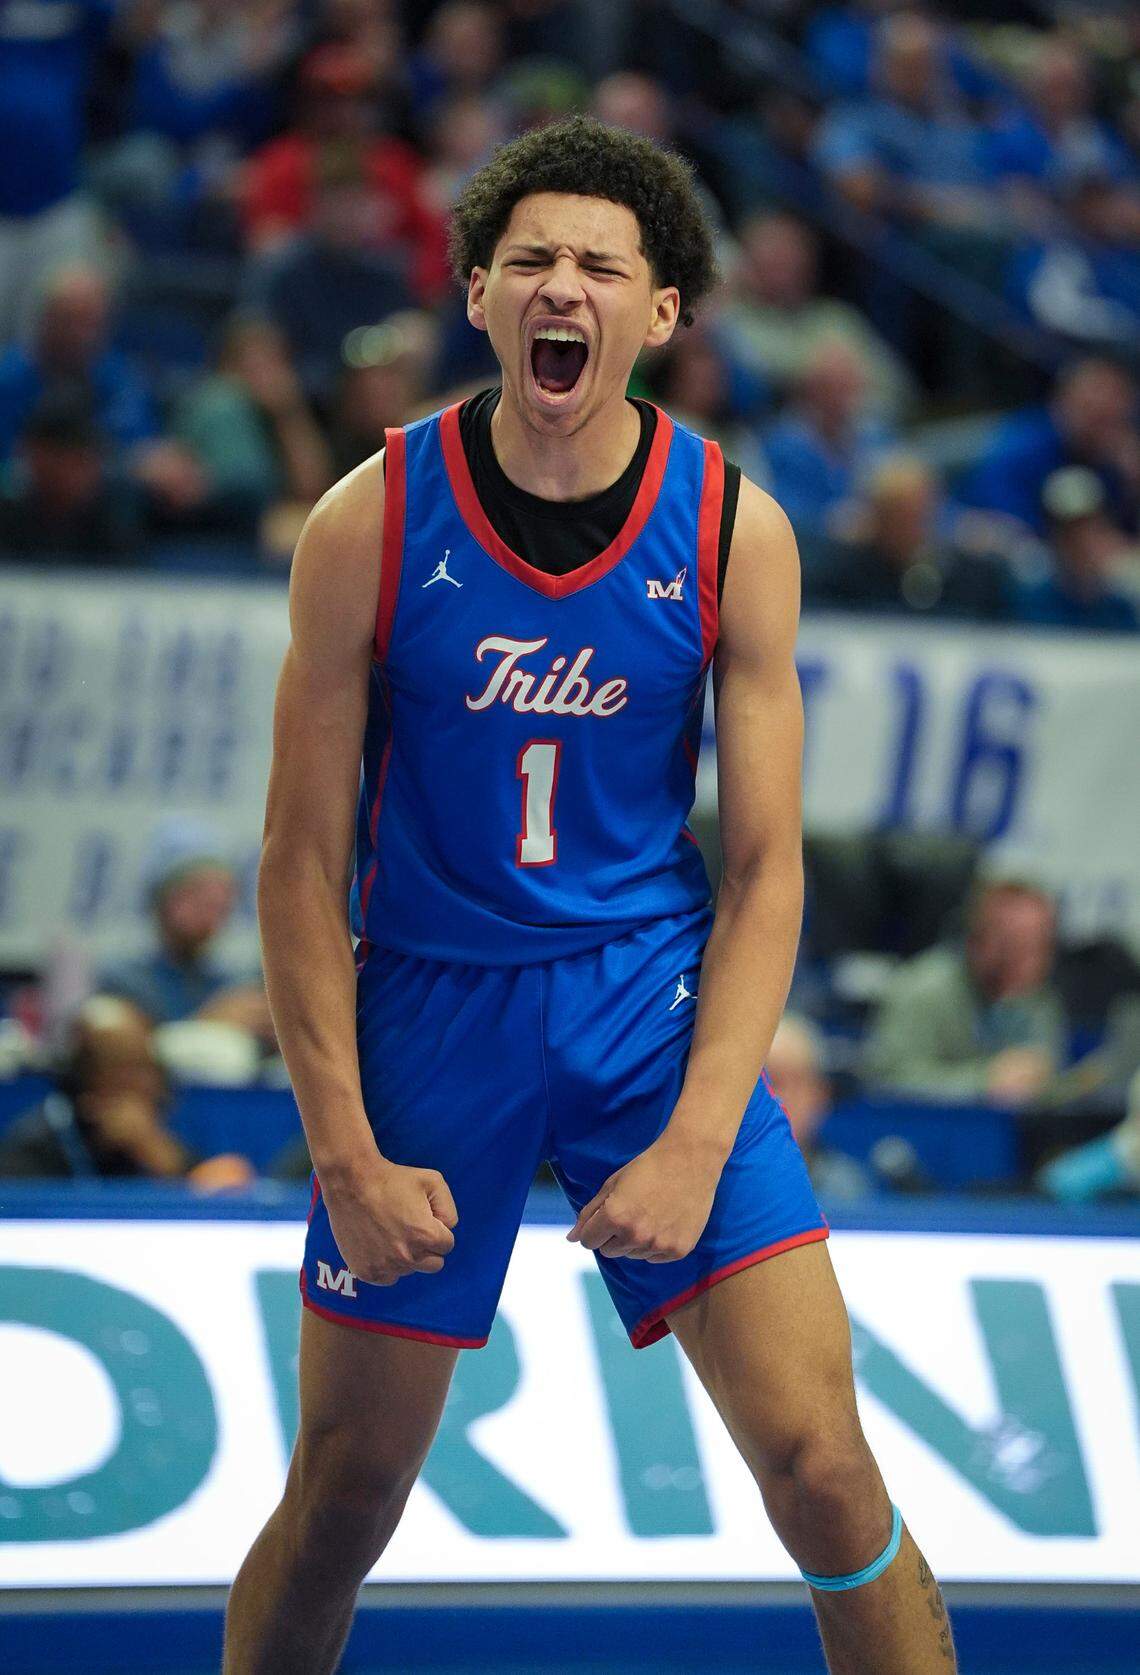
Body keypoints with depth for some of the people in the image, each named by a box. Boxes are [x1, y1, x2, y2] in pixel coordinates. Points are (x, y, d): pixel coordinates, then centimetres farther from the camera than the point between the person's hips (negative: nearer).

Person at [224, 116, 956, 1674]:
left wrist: (697, 1141, -14)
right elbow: (304, 861, -4)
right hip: (426, 1004, 0)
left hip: (653, 997, 0)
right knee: (342, 1499, 6)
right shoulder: (369, 525, -9)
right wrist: (347, 1155, -10)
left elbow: (763, 866, -3)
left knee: (822, 1469, -10)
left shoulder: (733, 531, -7)